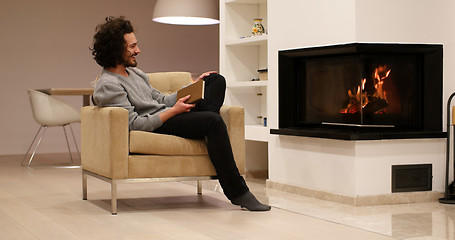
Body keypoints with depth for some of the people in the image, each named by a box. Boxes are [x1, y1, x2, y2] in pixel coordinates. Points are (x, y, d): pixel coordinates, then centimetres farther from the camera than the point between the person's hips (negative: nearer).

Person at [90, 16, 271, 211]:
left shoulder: (133, 72, 18)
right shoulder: (108, 85, -13)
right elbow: (134, 124, -20)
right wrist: (174, 111, -17)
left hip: (166, 114, 10)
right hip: (155, 128, -10)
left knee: (217, 80, 8)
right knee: (214, 121, -30)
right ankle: (238, 193, -29)